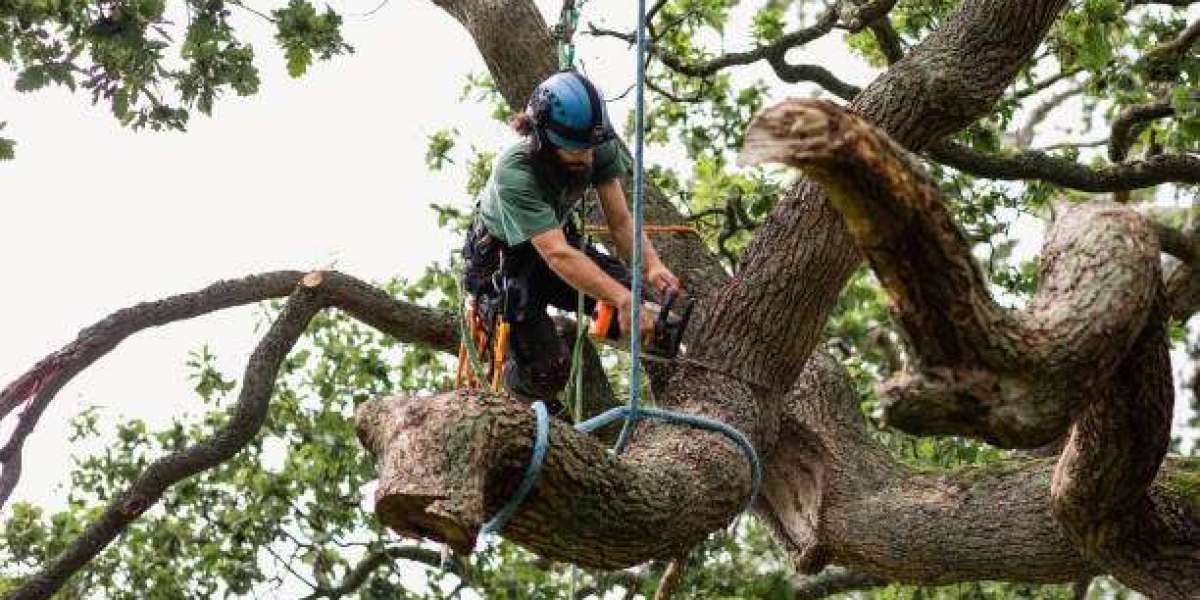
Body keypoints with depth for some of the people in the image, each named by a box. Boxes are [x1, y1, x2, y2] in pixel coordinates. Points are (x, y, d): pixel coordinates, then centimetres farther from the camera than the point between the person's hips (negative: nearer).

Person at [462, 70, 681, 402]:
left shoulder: (600, 150, -21)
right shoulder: (514, 172, -37)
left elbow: (620, 221, -19)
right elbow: (557, 256, -45)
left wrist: (651, 265, -40)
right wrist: (623, 299, -56)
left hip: (559, 236, 5)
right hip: (502, 260, -5)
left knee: (645, 308, -17)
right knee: (546, 372, -20)